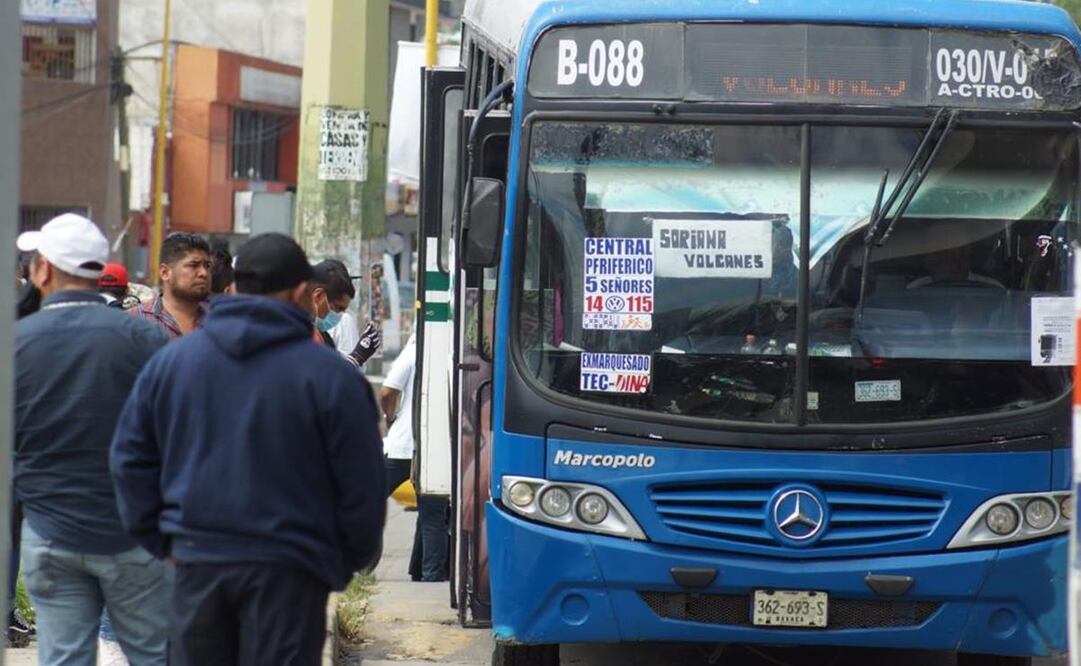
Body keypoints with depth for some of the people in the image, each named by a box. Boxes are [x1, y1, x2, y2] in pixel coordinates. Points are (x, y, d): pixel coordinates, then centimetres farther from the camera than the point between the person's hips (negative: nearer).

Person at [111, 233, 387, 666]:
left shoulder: (170, 361, 6)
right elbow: (361, 486, -5)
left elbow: (130, 458, 10)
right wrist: (353, 558, 10)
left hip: (195, 562, 4)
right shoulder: (329, 376, -8)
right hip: (286, 567, -4)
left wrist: (159, 539, 15)